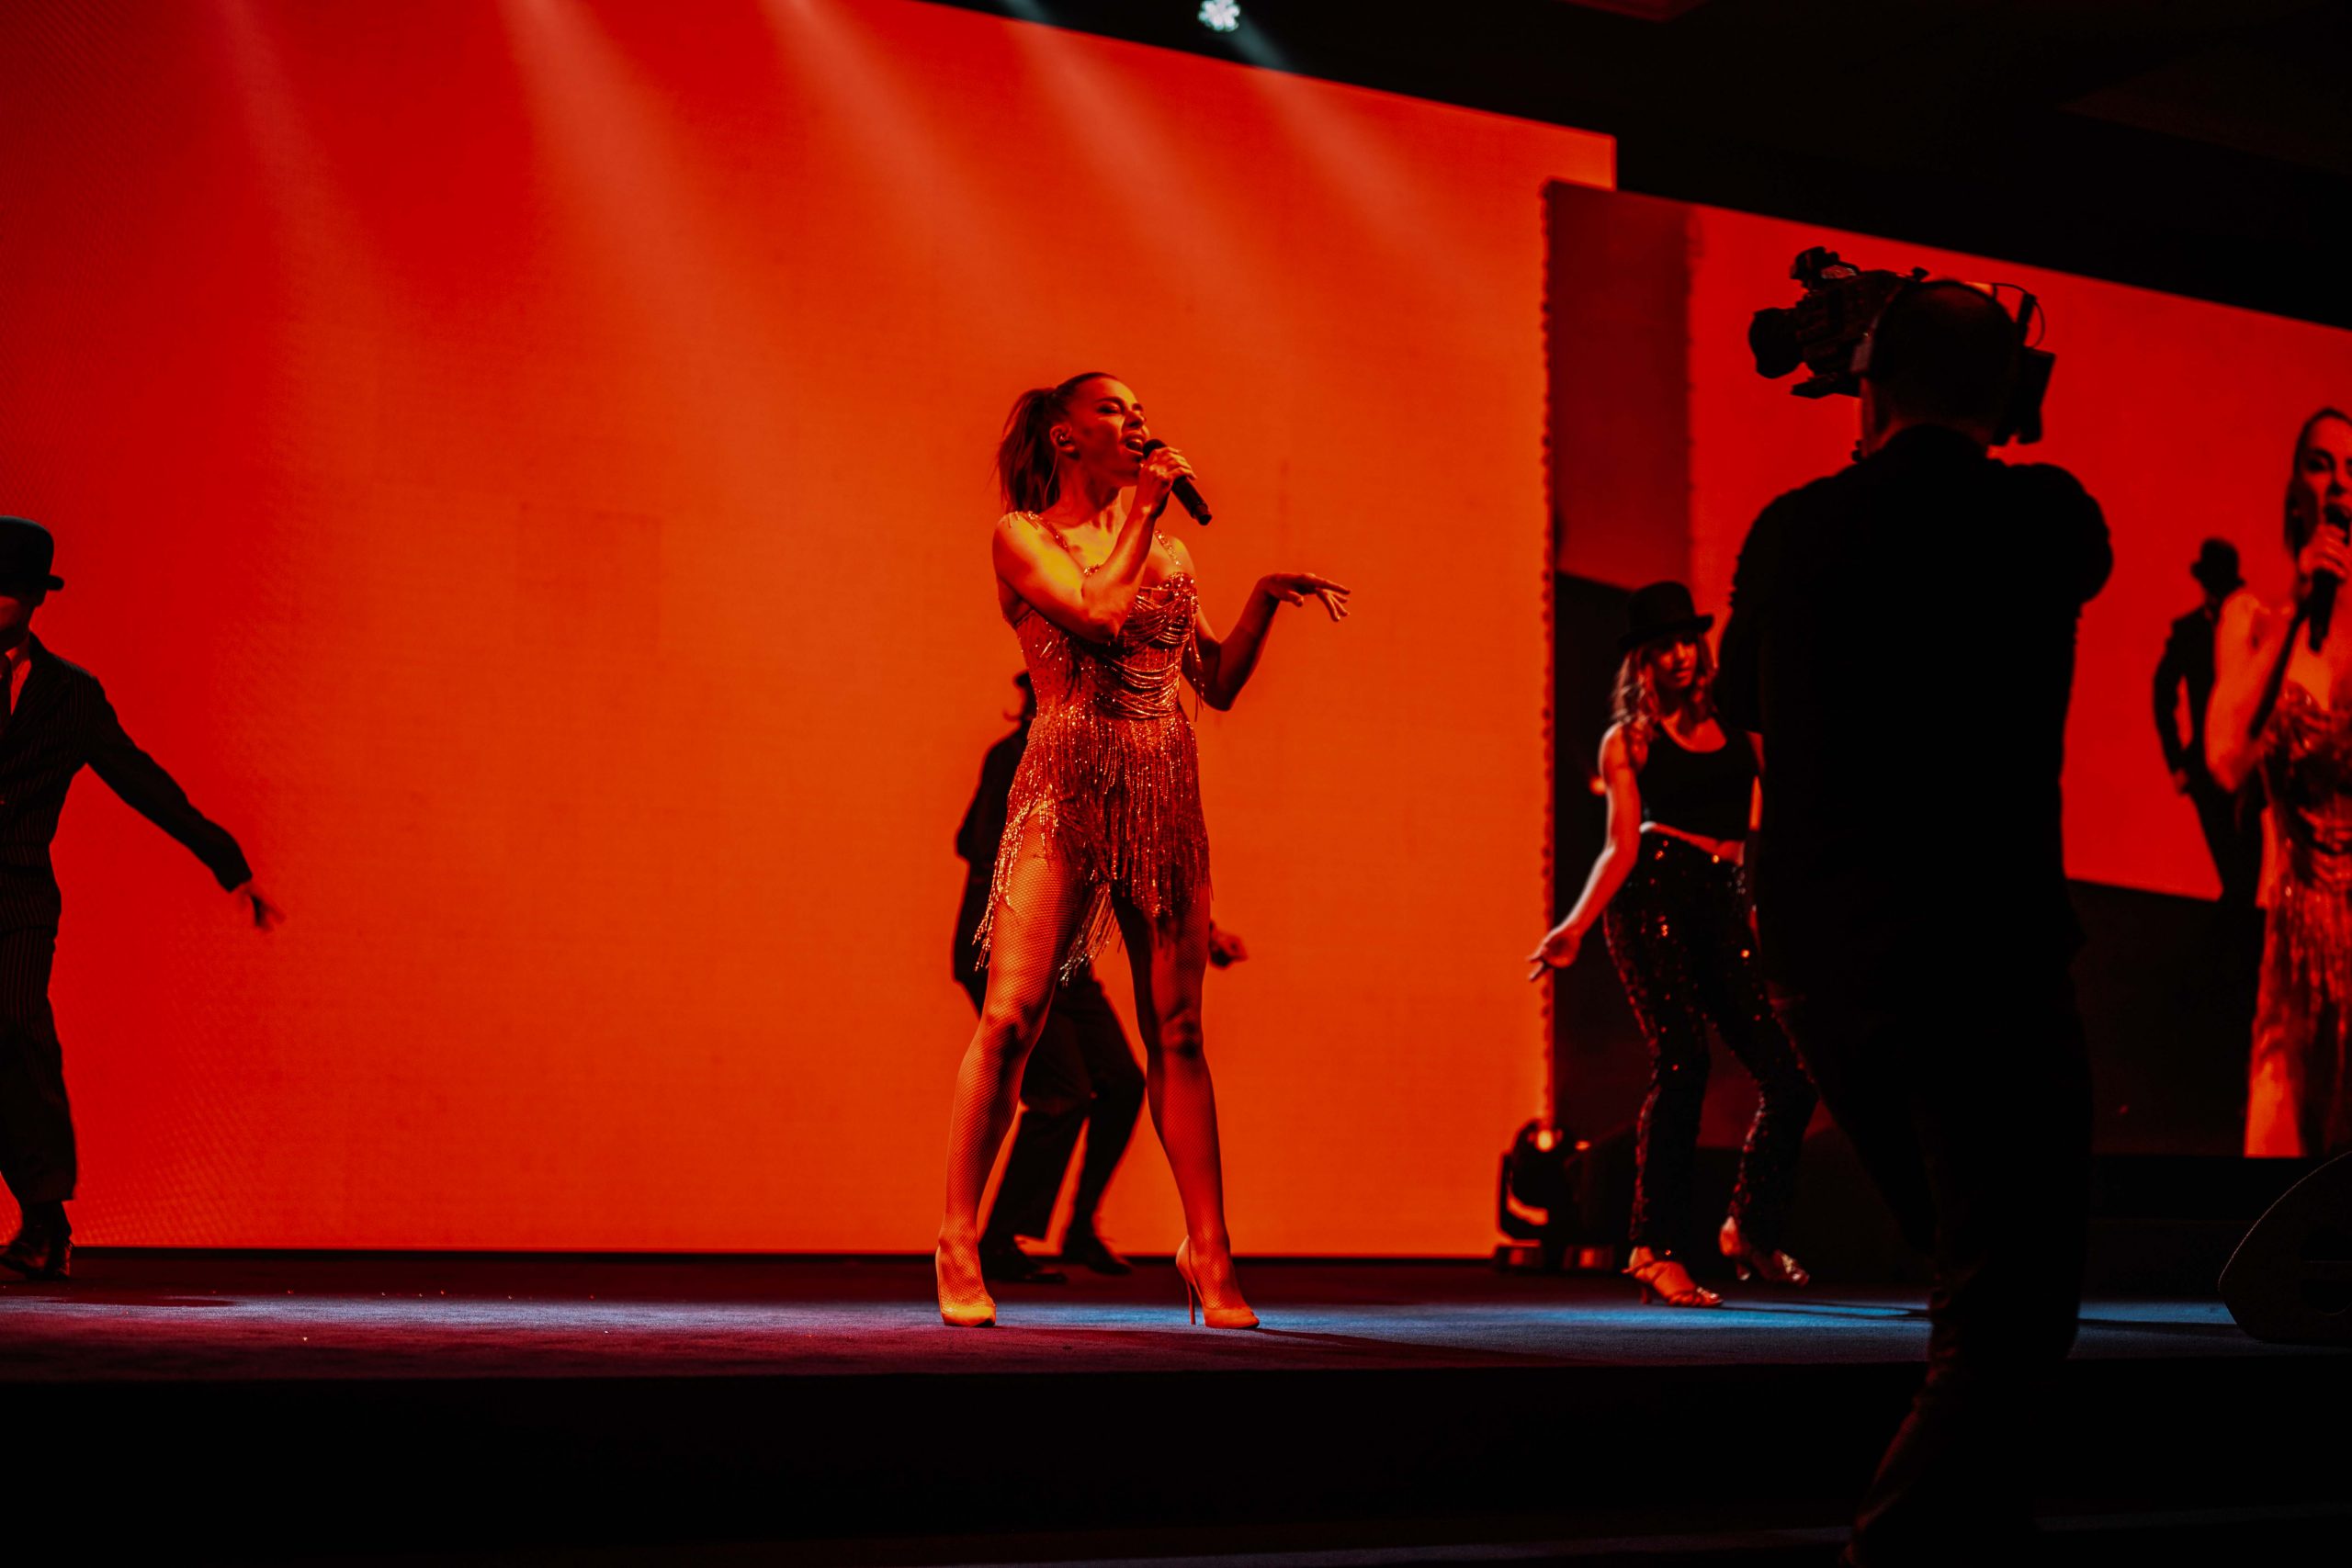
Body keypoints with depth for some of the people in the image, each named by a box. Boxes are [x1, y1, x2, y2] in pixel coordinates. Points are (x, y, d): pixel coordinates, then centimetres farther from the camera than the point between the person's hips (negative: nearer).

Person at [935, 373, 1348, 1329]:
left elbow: (1219, 684, 19)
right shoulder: (1022, 534, 4)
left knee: (1177, 1033, 3)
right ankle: (958, 1241, -3)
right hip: (1067, 791, -4)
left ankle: (1208, 1250, 7)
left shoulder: (1169, 548, 19)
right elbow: (1100, 611, -14)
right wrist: (1141, 509, -4)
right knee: (1011, 1015, -12)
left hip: (1165, 799, 5)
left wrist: (1264, 601, 6)